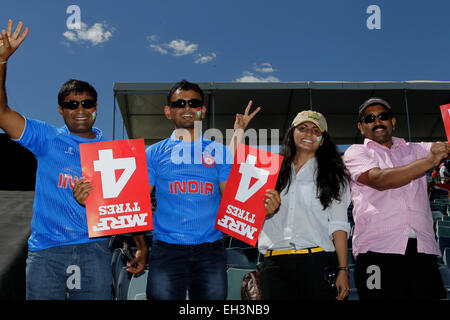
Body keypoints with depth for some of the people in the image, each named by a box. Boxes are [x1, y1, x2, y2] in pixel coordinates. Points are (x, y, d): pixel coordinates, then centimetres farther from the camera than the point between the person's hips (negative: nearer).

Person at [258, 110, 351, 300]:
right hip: (275, 264, 1)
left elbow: (338, 225, 3)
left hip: (317, 263, -1)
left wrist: (343, 270, -6)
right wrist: (267, 209, -8)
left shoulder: (333, 176, 10)